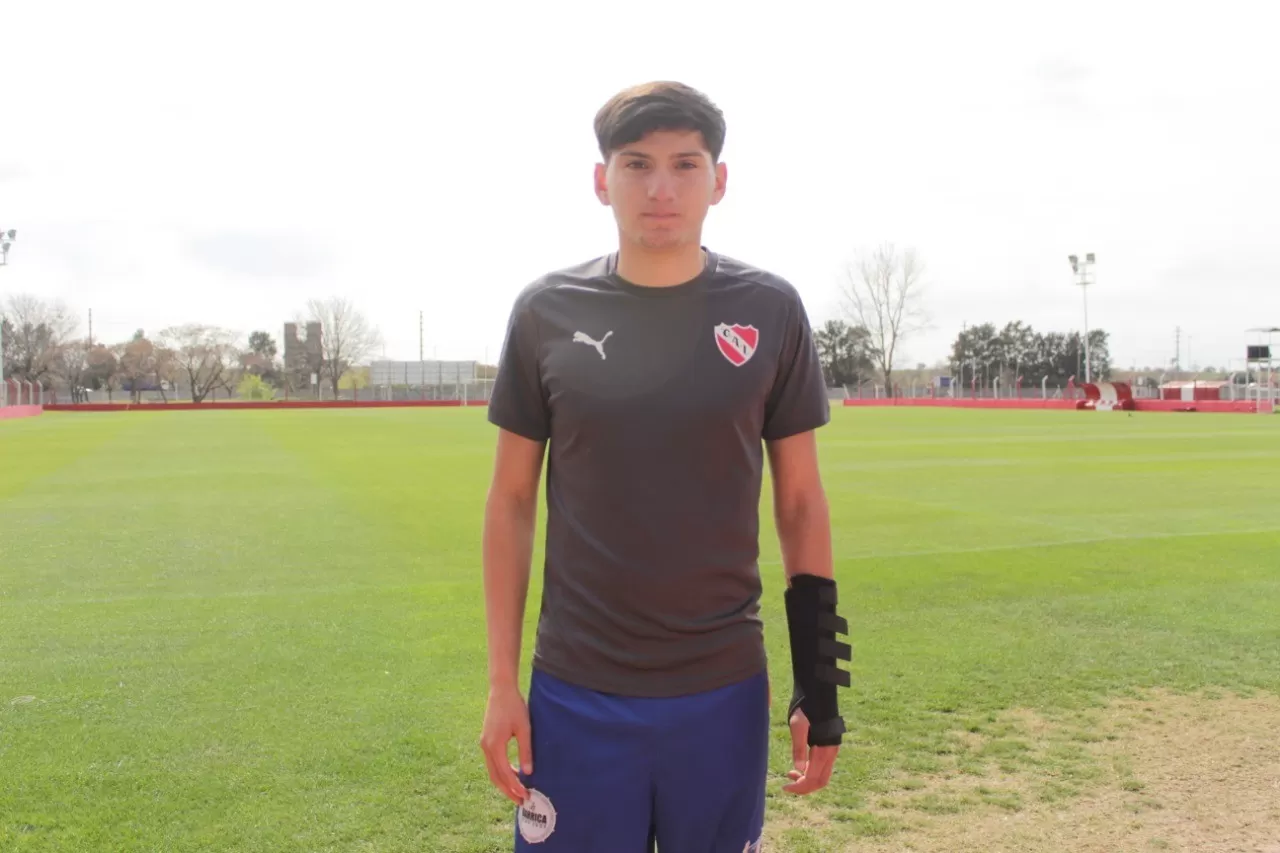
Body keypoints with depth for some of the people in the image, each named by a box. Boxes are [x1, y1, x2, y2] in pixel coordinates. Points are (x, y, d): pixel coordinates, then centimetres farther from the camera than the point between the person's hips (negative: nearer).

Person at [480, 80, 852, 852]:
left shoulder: (770, 311, -2)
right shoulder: (547, 312, -2)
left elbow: (800, 501, 2)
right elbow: (512, 501, 3)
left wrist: (819, 685, 1)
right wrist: (502, 680, 0)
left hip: (724, 691, 1)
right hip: (576, 694, 0)